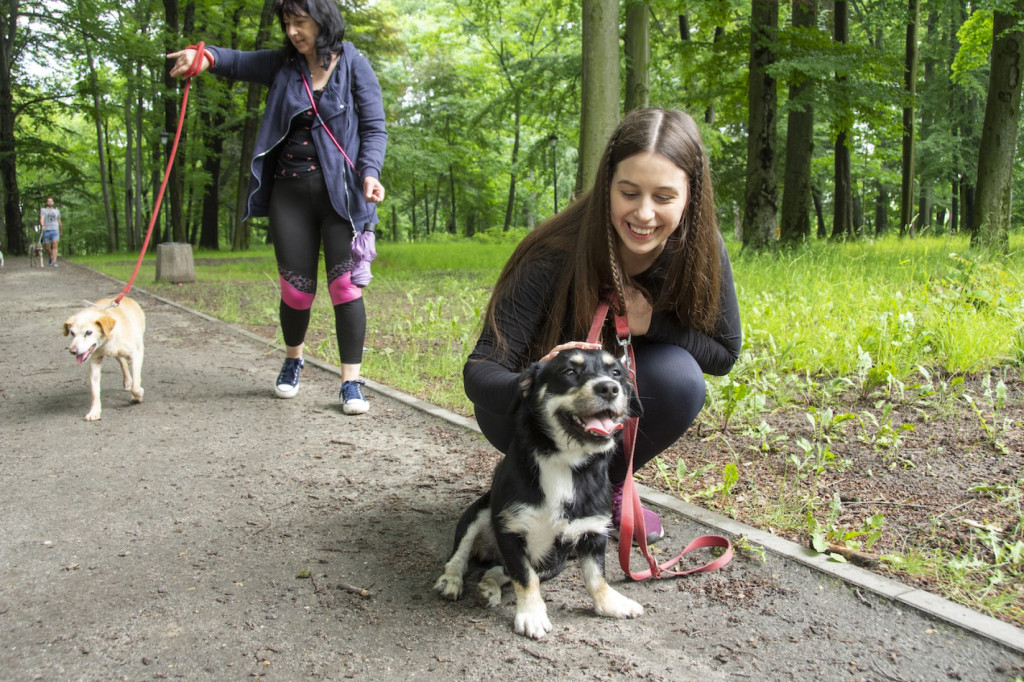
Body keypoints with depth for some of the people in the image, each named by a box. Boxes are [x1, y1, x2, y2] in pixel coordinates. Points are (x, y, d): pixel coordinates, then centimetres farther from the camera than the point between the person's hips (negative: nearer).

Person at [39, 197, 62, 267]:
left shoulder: (56, 210, 15)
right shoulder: (43, 210, 3)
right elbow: (41, 219, -14)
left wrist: (61, 231, 30)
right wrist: (42, 225, -33)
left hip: (55, 230, 1)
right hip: (46, 231, -1)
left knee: (55, 246, -17)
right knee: (47, 248, 5)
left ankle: (54, 261, -22)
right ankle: (51, 257, 35)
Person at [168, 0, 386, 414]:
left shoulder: (354, 66, 1)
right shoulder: (283, 66, 11)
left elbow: (375, 128, -2)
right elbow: (238, 61, 1)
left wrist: (370, 173, -18)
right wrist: (206, 57, -22)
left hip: (340, 191, -2)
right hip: (290, 193, 3)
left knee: (345, 285, -9)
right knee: (296, 289, 5)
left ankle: (351, 383, -3)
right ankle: (292, 360, 31)